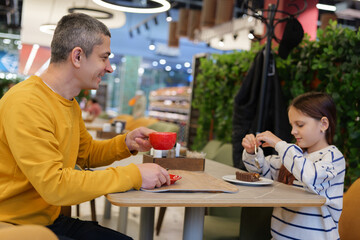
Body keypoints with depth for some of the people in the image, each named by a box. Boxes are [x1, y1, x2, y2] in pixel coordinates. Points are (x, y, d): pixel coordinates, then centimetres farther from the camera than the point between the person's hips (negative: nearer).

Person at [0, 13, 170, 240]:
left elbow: (86, 153, 18)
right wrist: (133, 175, -23)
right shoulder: (25, 104, -23)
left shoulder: (70, 103, 6)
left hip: (50, 219, 8)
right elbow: (54, 185, -27)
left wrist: (127, 143, 0)